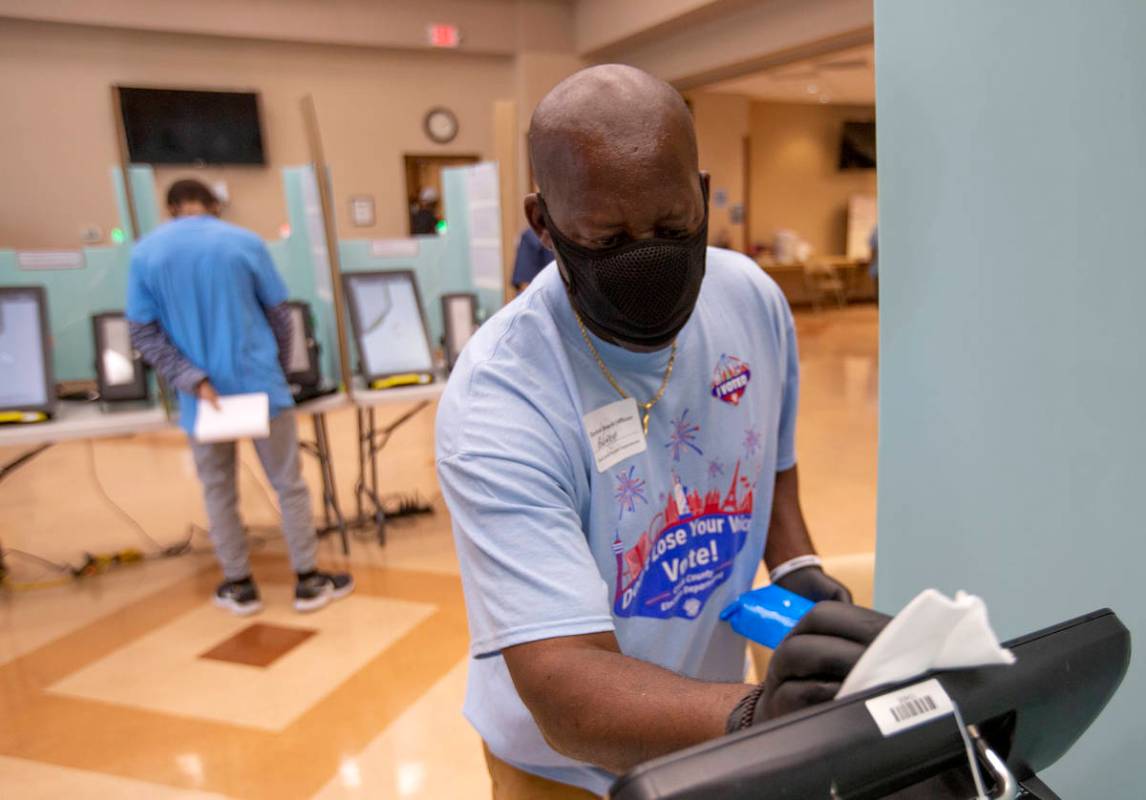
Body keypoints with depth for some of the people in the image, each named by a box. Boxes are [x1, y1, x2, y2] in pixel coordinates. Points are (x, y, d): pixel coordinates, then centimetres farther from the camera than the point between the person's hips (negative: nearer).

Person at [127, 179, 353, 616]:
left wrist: (193, 380, -9)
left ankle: (239, 586, 23)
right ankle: (308, 581, 15)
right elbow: (279, 314, 2)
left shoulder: (145, 253, 1)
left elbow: (143, 334, -5)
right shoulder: (246, 243, -3)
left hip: (202, 394, 2)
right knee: (289, 483, 8)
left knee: (218, 492, 14)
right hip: (259, 383, -1)